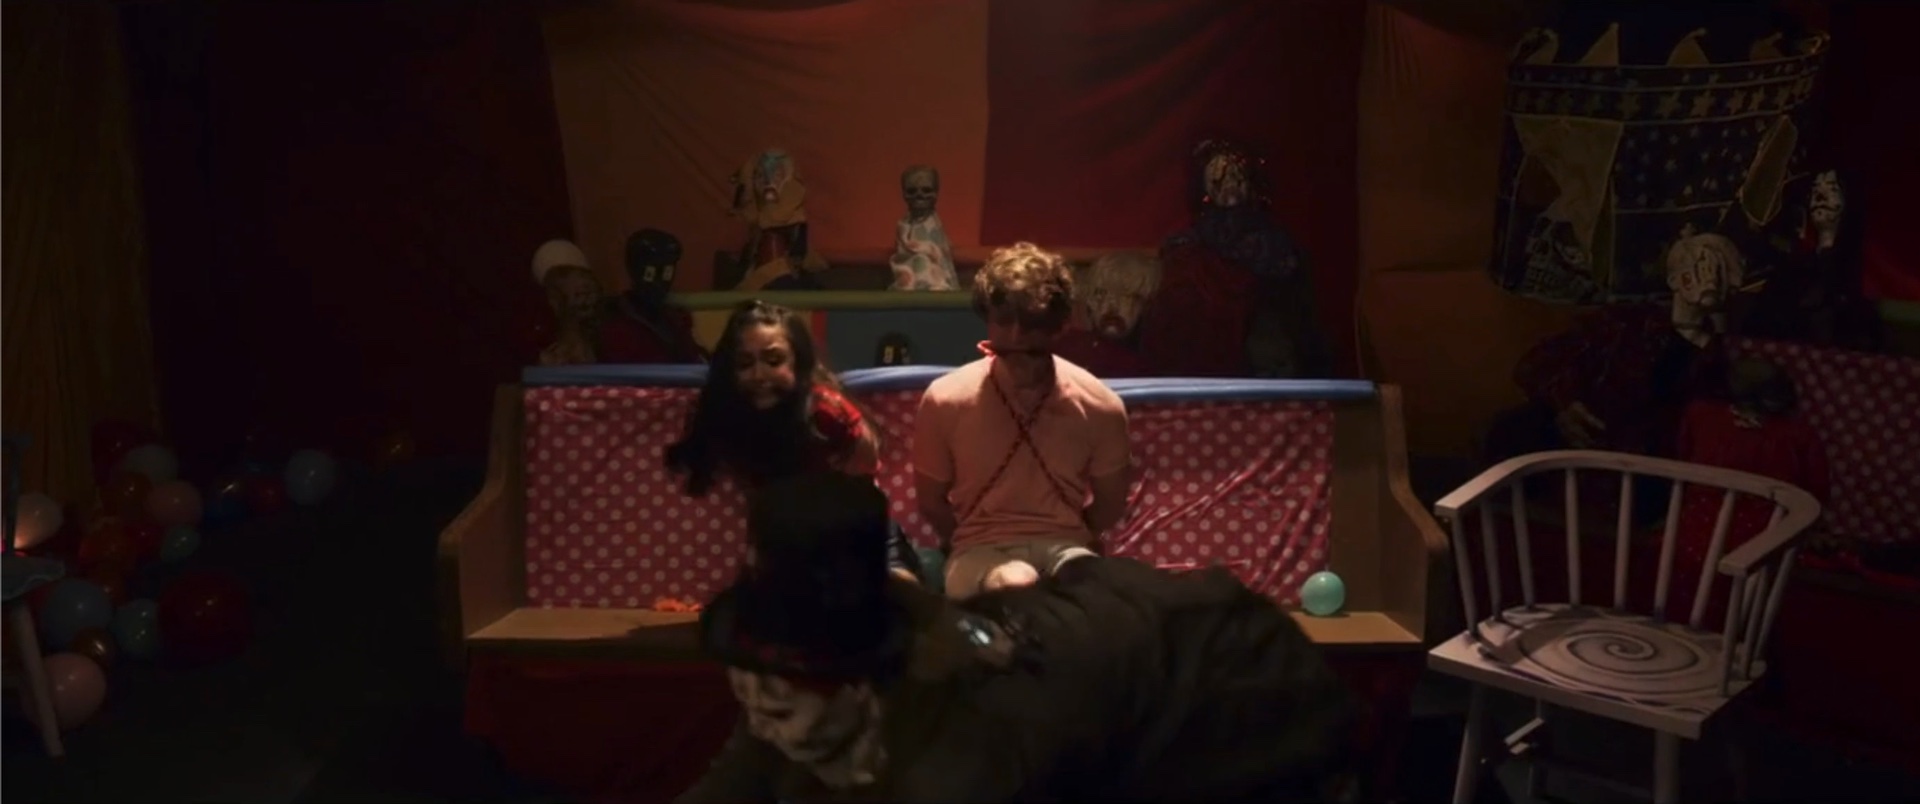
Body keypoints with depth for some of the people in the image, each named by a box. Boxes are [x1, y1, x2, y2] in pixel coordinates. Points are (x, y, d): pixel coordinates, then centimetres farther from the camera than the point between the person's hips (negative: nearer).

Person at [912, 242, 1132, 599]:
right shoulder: (944, 401, -8)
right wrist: (974, 549, -1)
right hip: (981, 547, -1)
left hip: (1065, 546, 2)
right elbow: (931, 502, 5)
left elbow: (1109, 506, 9)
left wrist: (1066, 547, 5)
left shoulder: (1100, 406, -7)